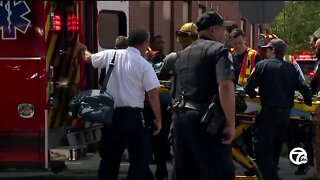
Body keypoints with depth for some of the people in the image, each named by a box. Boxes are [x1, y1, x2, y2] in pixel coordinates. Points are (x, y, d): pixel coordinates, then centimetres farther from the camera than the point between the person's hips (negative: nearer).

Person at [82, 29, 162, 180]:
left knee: (109, 156, 18)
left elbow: (89, 58, 24)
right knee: (140, 157, 3)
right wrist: (158, 119, -2)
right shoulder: (144, 64, -8)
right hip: (132, 115, -6)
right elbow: (153, 94, -11)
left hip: (110, 114, 6)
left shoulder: (111, 55, 5)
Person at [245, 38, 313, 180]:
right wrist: (308, 103, 19)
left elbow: (249, 88, -4)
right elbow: (304, 88, 0)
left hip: (270, 112, -5)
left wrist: (253, 95, 19)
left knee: (262, 151, -3)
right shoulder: (291, 68, 6)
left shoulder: (262, 65, -4)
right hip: (286, 114, 5)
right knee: (275, 150, 19)